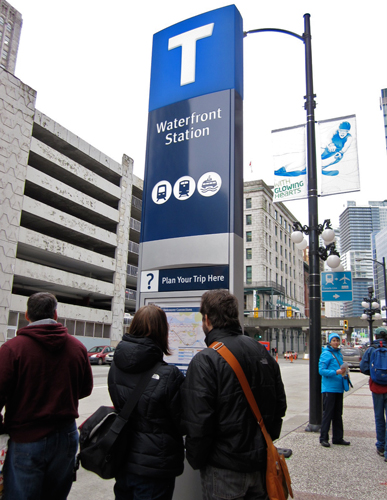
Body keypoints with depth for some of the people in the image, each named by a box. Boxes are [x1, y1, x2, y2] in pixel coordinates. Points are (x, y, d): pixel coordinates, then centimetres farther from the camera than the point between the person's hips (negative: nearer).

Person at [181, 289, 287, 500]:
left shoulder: (205, 361, -20)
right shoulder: (263, 352, 2)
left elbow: (197, 423, -21)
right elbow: (280, 405, 10)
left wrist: (196, 461, -4)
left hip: (225, 470, -6)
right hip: (261, 464, 6)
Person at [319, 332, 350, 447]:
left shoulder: (339, 354, 13)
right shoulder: (326, 354, -10)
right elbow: (321, 370, -16)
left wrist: (344, 372, 5)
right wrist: (336, 372, -26)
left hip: (339, 388, 8)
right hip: (329, 388, -7)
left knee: (338, 414, 14)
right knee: (327, 413, -3)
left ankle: (338, 438, 24)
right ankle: (323, 438, 6)